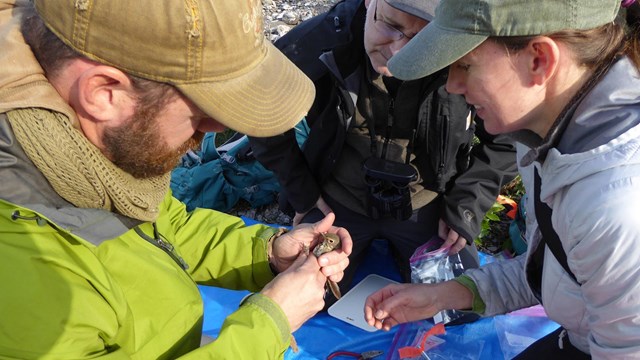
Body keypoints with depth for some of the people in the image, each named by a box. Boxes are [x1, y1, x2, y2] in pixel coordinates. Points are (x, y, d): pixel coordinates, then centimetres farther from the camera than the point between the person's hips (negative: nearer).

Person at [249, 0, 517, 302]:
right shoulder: (318, 43, -24)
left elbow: (507, 140, -5)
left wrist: (466, 207, -10)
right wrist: (302, 193, -5)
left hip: (427, 207, 1)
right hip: (337, 203, 0)